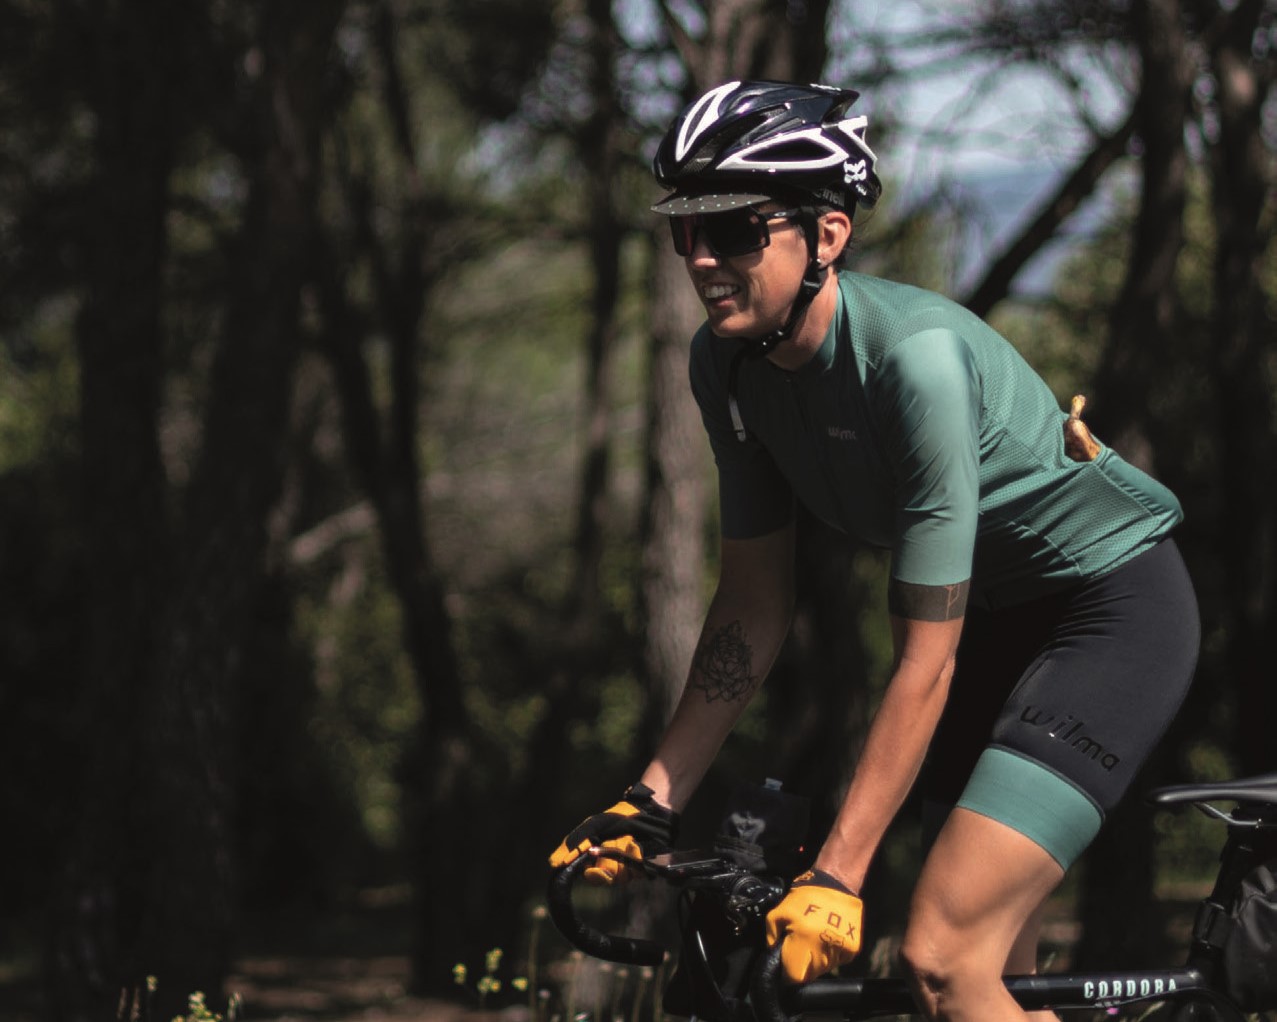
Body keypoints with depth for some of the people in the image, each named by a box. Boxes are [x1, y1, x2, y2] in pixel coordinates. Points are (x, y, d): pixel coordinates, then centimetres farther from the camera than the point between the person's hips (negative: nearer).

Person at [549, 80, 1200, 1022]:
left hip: (1114, 600, -8)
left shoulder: (914, 354, -31)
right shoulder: (728, 363, -9)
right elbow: (753, 609, 2)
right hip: (996, 617, 8)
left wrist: (835, 879, -30)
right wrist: (653, 802, -2)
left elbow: (925, 662, -29)